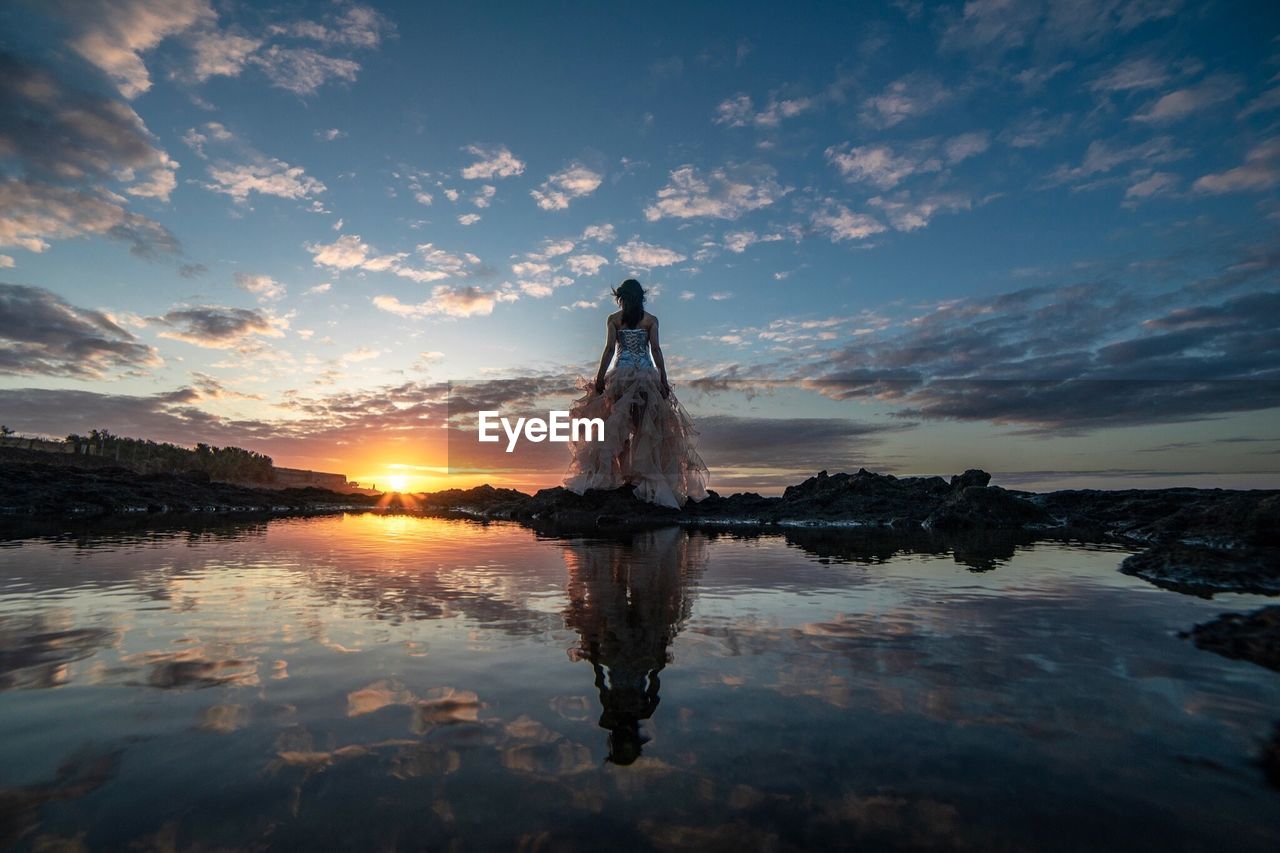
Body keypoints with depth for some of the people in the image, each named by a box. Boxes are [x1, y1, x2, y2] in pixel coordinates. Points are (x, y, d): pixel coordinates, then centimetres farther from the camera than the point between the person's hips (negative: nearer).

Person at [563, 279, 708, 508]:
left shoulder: (613, 319, 6)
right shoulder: (651, 320, 7)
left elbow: (610, 348, -2)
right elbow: (655, 349, -1)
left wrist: (600, 378, -2)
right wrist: (663, 380, -1)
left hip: (622, 373, 0)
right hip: (647, 374, 1)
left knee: (617, 425, 3)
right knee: (647, 426, 1)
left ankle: (622, 474, -3)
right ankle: (646, 478, -3)